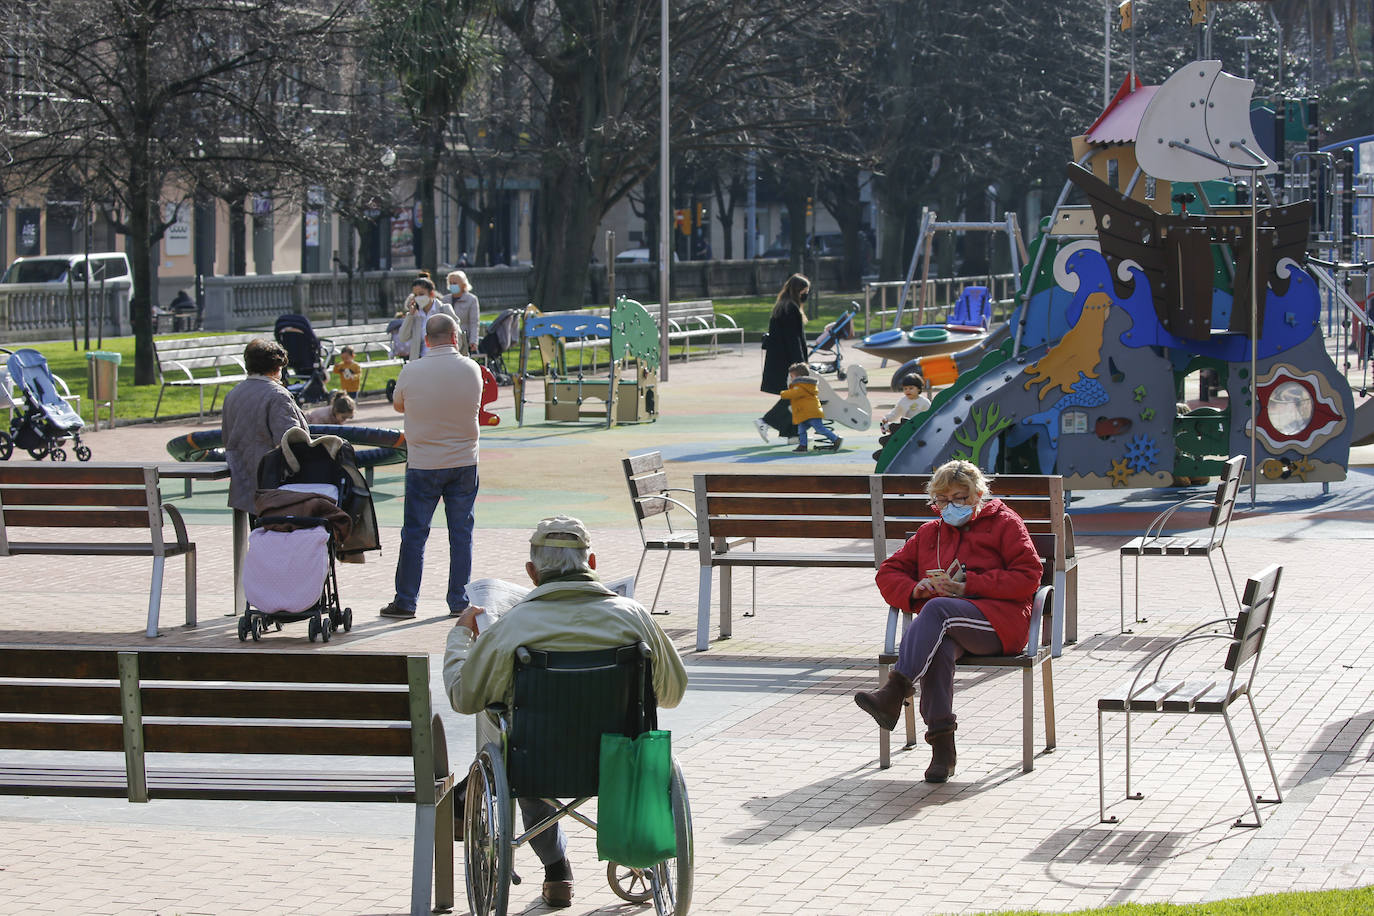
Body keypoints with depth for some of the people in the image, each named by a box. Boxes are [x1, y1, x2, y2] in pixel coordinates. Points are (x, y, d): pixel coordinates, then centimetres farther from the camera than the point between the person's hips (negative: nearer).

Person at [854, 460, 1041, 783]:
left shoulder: (1003, 523, 14)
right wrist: (915, 590, 1)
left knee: (937, 609, -36)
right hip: (941, 624, 4)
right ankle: (941, 744, -42)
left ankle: (895, 691, -50)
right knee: (939, 648, -36)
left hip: (998, 618, -3)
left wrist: (970, 584, -9)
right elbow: (888, 573, 26)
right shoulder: (930, 533, 29)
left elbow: (1028, 577, 0)